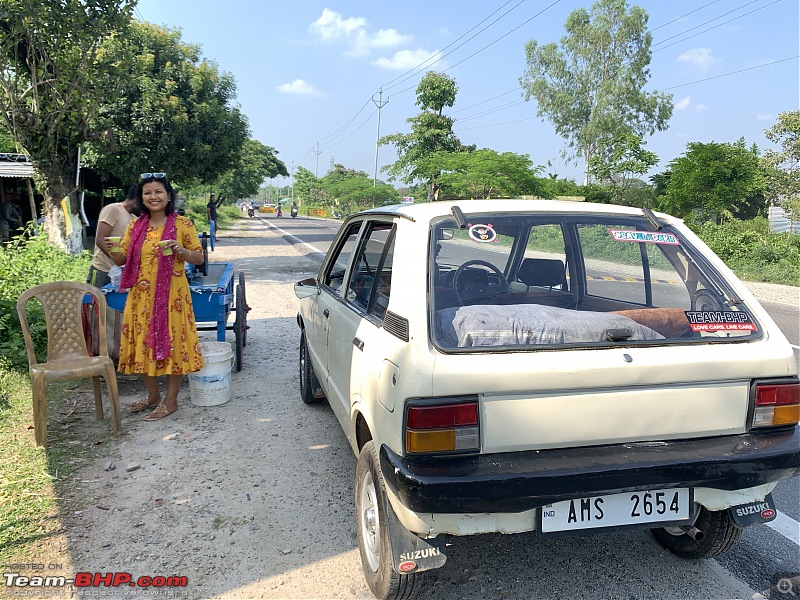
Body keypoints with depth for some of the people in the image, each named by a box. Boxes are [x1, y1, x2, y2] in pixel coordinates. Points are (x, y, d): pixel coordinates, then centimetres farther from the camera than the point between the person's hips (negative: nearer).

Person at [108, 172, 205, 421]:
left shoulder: (182, 224, -4)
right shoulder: (136, 226, 8)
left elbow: (199, 258, -2)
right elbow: (122, 259, 10)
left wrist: (181, 250, -20)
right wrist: (112, 250, -11)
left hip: (171, 295, -5)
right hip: (141, 295, 5)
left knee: (171, 343, 1)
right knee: (143, 344, 11)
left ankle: (171, 401, 15)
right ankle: (153, 395, 30)